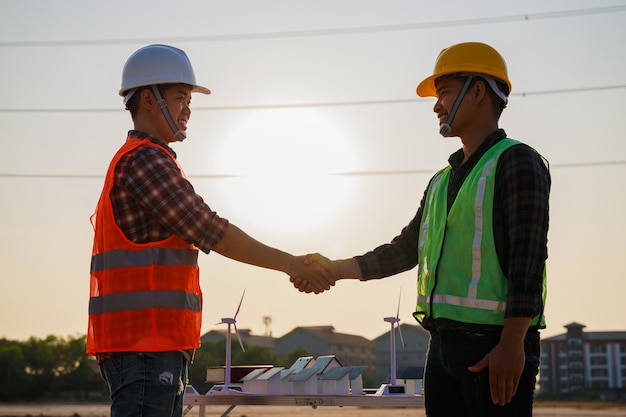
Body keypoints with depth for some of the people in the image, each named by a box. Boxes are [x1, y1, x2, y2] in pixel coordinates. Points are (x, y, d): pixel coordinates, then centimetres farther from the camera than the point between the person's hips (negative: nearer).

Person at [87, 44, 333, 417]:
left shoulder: (143, 160, 23)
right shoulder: (146, 160, -10)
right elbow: (212, 233, -12)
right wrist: (289, 263, -6)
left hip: (158, 343, 10)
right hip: (144, 344, -10)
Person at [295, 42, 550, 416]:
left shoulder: (516, 162, -5)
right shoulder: (442, 181, 20)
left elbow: (528, 256, -14)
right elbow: (406, 250, 21)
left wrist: (512, 343, -21)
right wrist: (337, 269, 10)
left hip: (496, 347, -8)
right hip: (443, 344, 8)